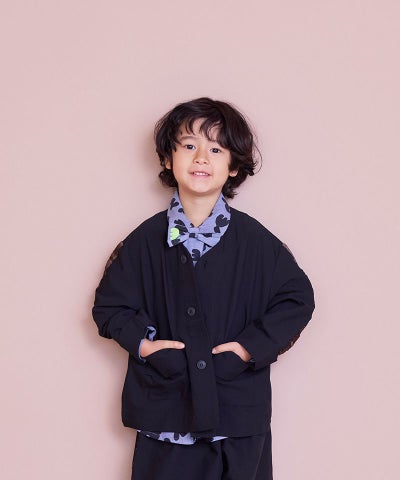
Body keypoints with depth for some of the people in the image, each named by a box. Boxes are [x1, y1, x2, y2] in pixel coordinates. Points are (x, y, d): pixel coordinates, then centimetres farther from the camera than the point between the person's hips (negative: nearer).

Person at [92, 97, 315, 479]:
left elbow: (298, 298, 1)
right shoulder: (146, 240, 0)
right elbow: (109, 304, 8)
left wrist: (254, 345, -8)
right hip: (165, 412, 1)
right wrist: (141, 341, -7)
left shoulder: (254, 240, -3)